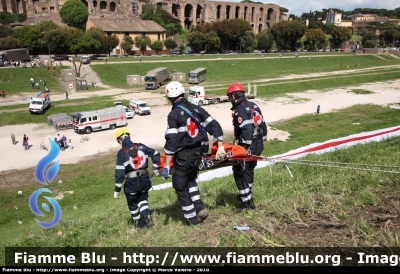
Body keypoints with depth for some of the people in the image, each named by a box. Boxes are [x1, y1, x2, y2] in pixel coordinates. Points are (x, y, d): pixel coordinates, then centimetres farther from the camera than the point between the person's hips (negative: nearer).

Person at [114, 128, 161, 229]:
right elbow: (155, 154, 11)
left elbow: (119, 172, -12)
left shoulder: (121, 153, -10)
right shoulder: (141, 147, 2)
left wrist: (117, 190, -7)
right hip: (145, 179, 4)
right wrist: (155, 168, 21)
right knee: (143, 199, 24)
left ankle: (139, 223, 28)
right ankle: (148, 218, 6)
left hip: (131, 182, -4)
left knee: (132, 203, 19)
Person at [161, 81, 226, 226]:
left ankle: (191, 218, 18)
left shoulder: (174, 114, -13)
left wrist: (166, 166, -15)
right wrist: (220, 147, 8)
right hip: (198, 153, 6)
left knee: (180, 186, 11)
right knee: (191, 180, 28)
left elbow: (171, 142, -18)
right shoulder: (197, 109, 4)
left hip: (183, 155, -6)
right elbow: (215, 126, 3)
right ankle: (200, 208, 21)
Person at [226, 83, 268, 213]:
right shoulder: (253, 106, 11)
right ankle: (246, 195, 39)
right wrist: (262, 141, 21)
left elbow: (247, 130, -25)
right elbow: (263, 124, 13)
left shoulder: (239, 110, -16)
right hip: (258, 145, 9)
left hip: (247, 145, -9)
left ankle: (247, 202, 4)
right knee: (249, 170, 23)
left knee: (240, 173, 1)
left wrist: (245, 148, -22)